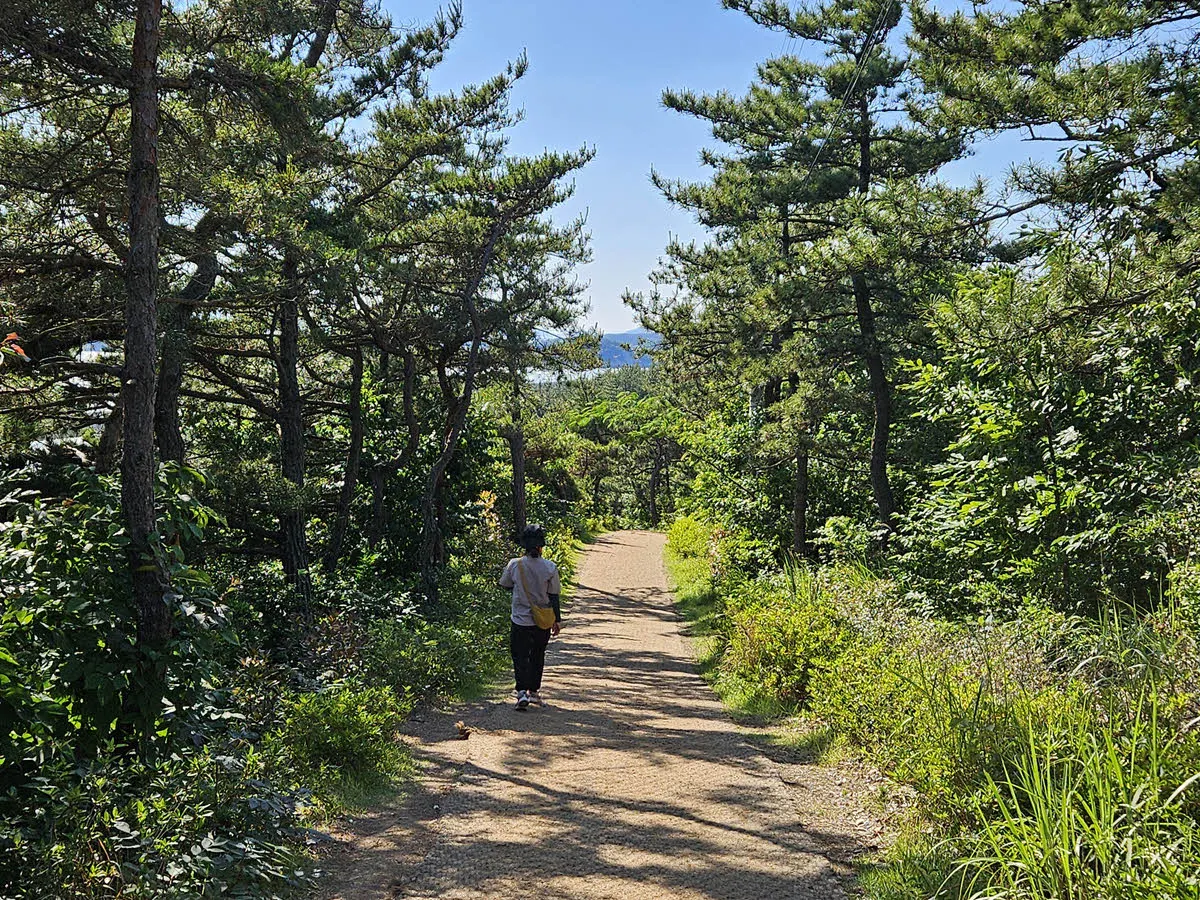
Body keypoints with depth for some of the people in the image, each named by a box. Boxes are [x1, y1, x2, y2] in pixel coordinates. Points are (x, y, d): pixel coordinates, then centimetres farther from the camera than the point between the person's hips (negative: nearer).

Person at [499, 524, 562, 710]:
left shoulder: (514, 565, -12)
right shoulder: (550, 567, -11)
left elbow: (505, 585, 6)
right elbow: (554, 596, -4)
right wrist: (558, 620, 5)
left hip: (521, 620, -1)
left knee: (520, 656, 6)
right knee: (537, 656, 19)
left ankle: (522, 691, -11)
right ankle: (534, 691, 28)